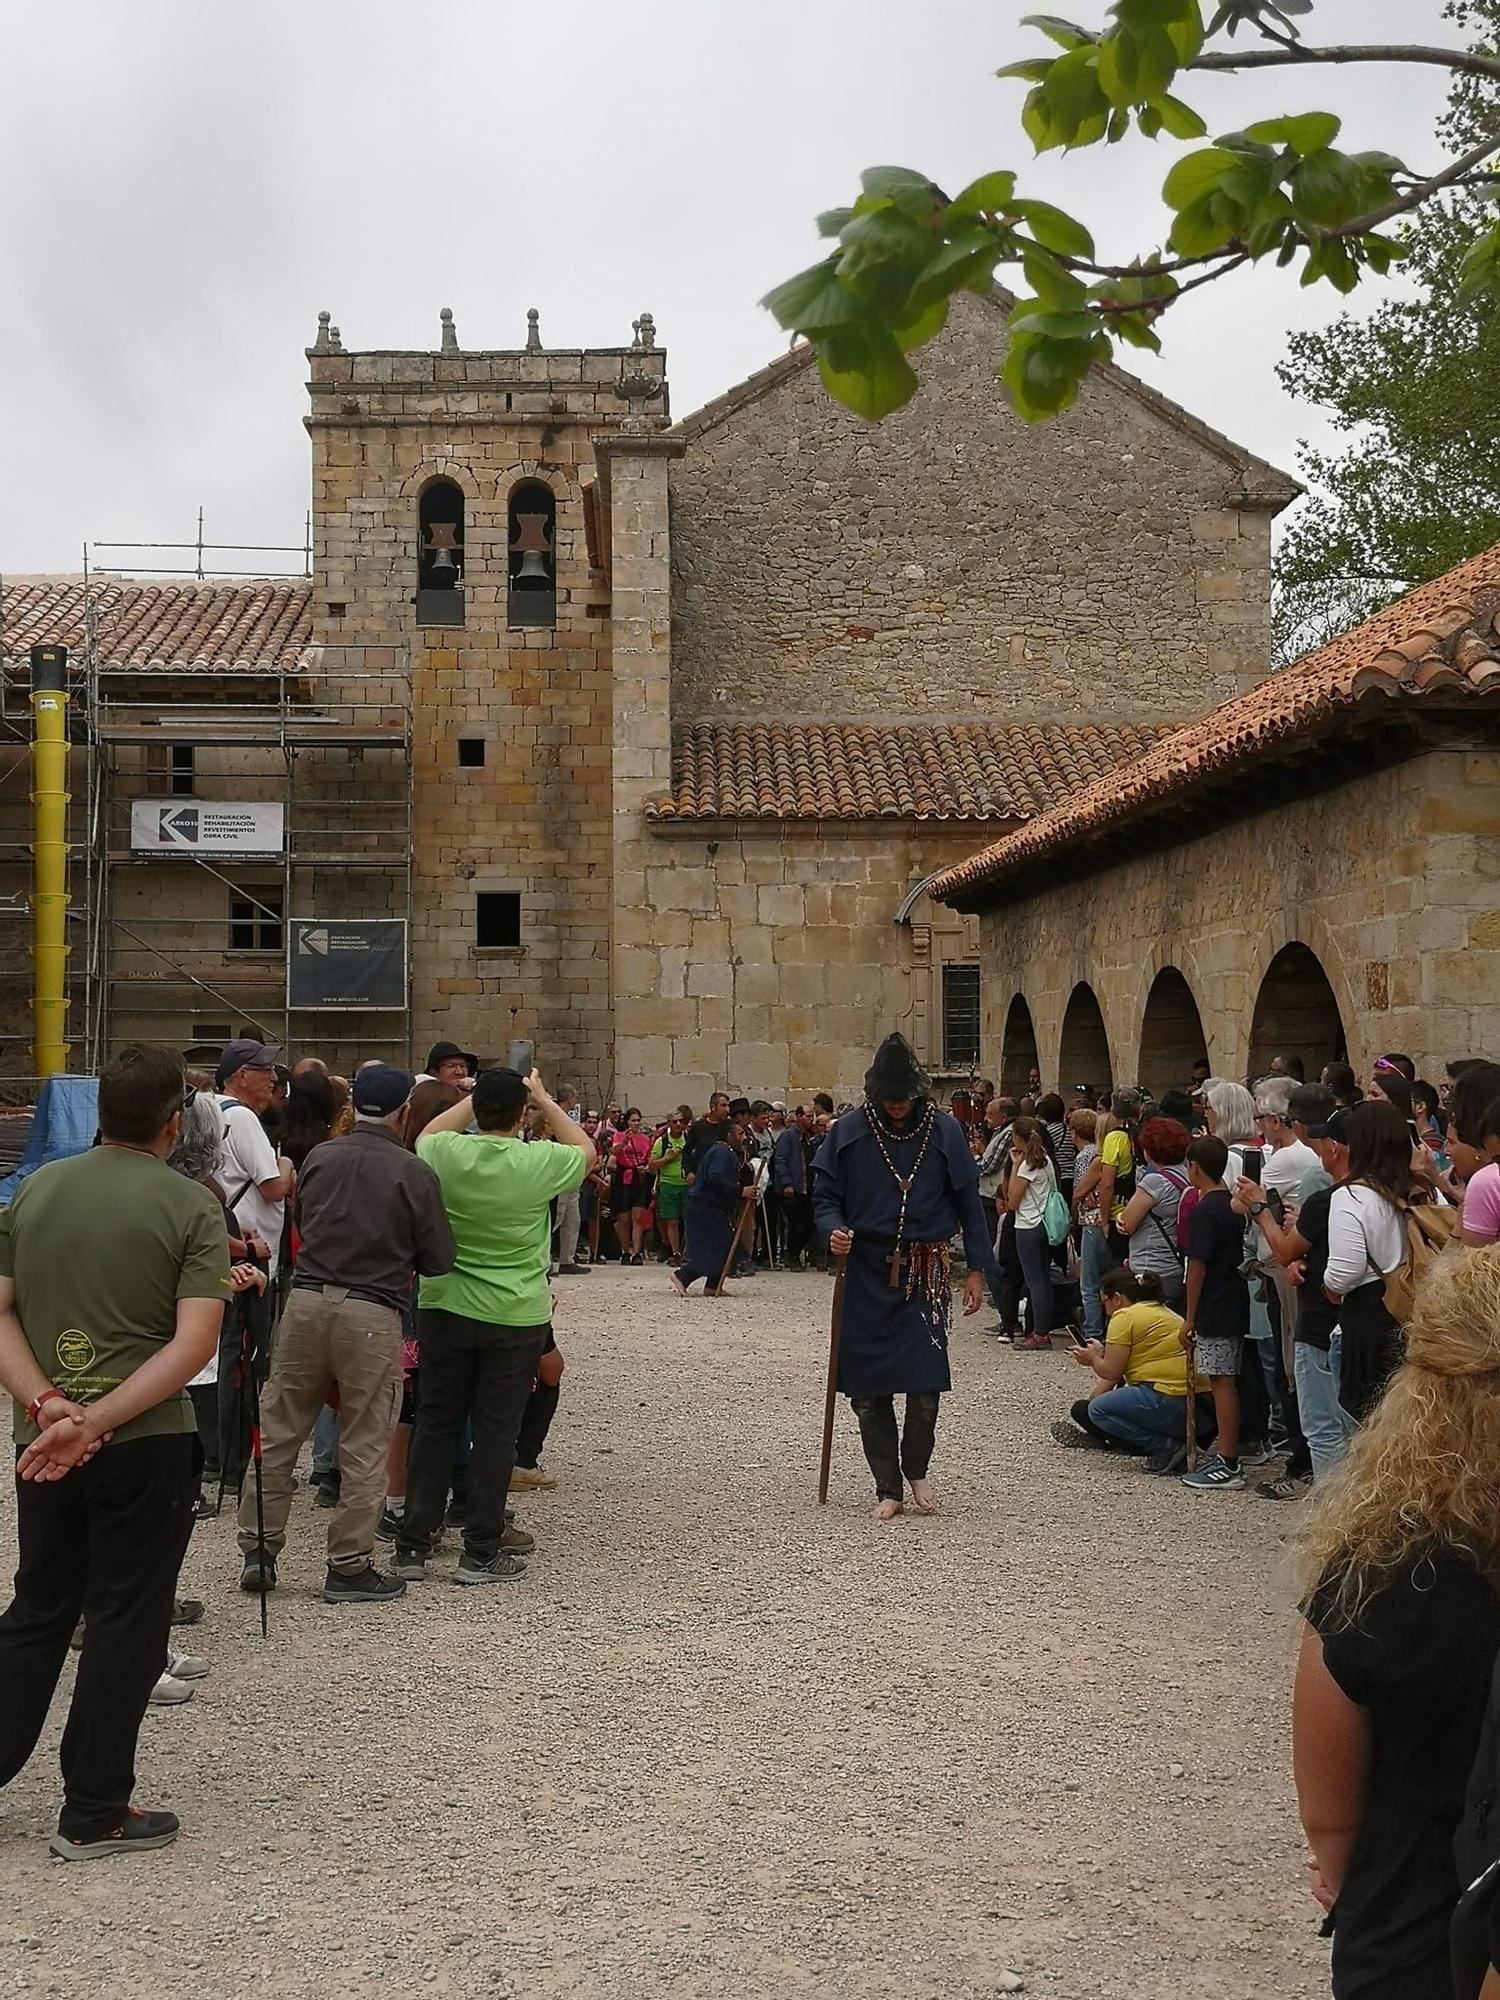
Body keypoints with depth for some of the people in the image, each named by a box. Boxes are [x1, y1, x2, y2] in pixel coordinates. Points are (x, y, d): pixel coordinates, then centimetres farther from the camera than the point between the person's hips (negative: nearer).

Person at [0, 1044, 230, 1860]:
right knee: (123, 1625, 8)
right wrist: (96, 1422, -19)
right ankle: (94, 1815, 17)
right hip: (148, 1443, -4)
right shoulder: (191, 1206, -10)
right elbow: (193, 1344, -18)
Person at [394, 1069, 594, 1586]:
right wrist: (545, 1100, 14)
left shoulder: (445, 1153, -8)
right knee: (495, 1431, 5)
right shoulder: (539, 1162, -13)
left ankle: (412, 1546, 15)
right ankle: (481, 1552, 11)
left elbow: (428, 1133, 18)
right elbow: (586, 1150, 10)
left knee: (434, 1424, 11)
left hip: (444, 1309, 2)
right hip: (515, 1318, -2)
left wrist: (478, 1098, 20)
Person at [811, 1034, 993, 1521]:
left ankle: (917, 1471, 20)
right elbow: (824, 1196, 5)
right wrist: (833, 1229, -17)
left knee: (925, 1385, -6)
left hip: (925, 1275, -1)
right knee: (869, 1390, 2)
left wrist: (977, 1267, 2)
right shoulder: (849, 1132, -1)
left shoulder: (944, 1131, 0)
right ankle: (888, 1489, 15)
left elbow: (968, 1203, 6)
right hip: (866, 1275, 1)